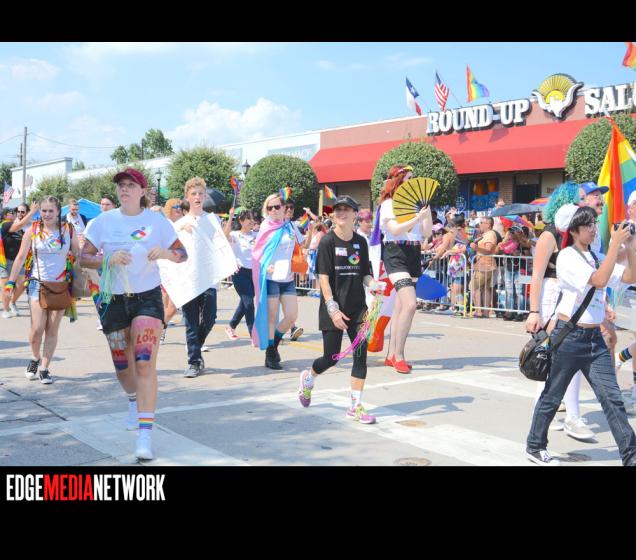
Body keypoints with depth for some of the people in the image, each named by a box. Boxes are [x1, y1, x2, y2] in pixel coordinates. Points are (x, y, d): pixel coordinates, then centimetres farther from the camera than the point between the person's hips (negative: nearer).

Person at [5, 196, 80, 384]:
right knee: (37, 328, -8)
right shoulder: (33, 231, 1)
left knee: (52, 329, 1)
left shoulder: (68, 231, 2)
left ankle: (44, 368, 11)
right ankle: (35, 358, 21)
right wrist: (11, 282, -3)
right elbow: (20, 257, 2)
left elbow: (77, 256, 8)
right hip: (38, 284, 0)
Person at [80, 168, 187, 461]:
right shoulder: (104, 221, 1)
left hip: (147, 298, -2)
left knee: (145, 363, -15)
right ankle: (134, 402, 47)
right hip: (113, 301, 2)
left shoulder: (157, 221, -1)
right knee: (122, 365, 14)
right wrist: (108, 259, -18)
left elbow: (183, 254, 3)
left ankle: (145, 435, -17)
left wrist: (165, 253, -19)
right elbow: (84, 257, 2)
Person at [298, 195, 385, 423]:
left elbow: (364, 274, 13)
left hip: (357, 308, 4)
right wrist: (333, 309, -19)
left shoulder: (360, 242, 6)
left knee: (361, 354, -3)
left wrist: (374, 284, -9)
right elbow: (324, 279, -12)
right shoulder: (327, 242, -7)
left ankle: (355, 406, 5)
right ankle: (308, 377, 35)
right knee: (331, 358, 2)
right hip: (333, 309, -4)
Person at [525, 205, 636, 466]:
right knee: (553, 395, 7)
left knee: (612, 398, 1)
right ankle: (534, 447, 23)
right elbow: (599, 280, -24)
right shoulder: (567, 256, -11)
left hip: (595, 337, 6)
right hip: (570, 335, -6)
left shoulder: (597, 257, 12)